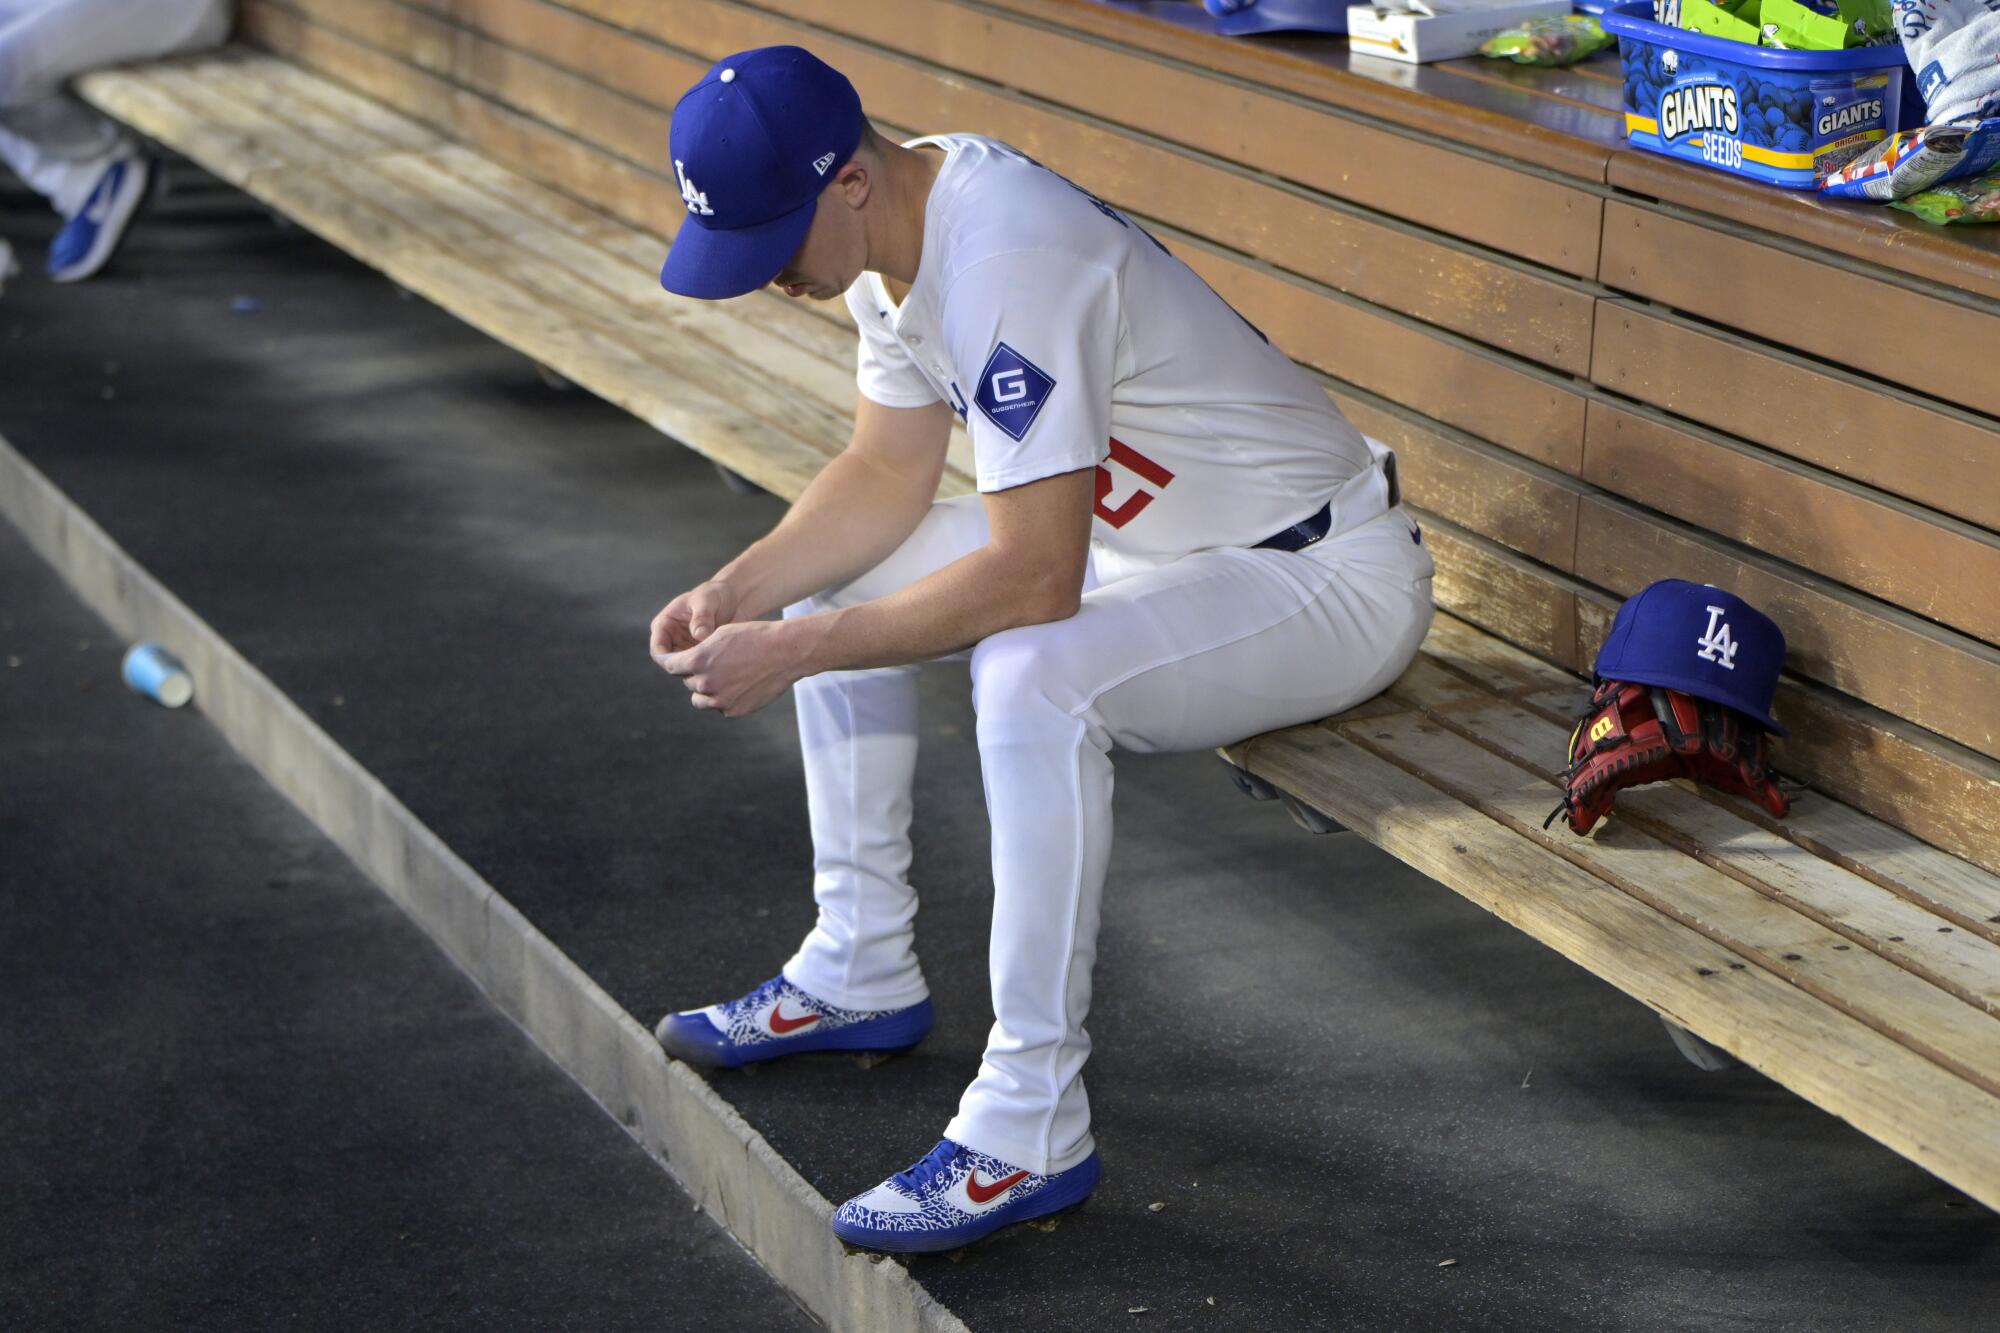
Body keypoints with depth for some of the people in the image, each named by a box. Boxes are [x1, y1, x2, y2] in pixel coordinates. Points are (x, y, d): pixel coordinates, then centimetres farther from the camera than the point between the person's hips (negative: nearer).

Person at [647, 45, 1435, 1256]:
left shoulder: (1007, 262, -31)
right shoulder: (899, 227, -2)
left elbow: (1034, 579, -32)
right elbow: (888, 473, 10)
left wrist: (796, 652, -27)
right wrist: (739, 590, -5)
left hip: (1336, 580, -10)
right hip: (1145, 539, 10)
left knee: (1035, 678, -36)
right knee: (838, 574, 13)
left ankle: (1034, 1130, -27)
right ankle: (863, 972, 21)